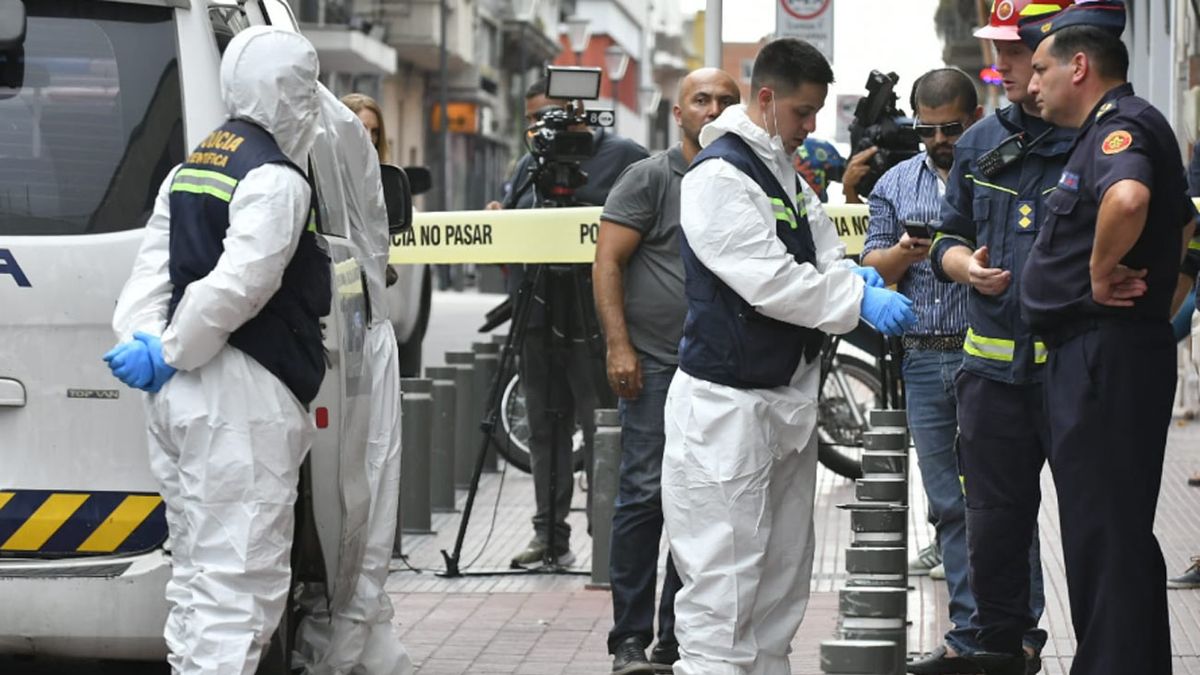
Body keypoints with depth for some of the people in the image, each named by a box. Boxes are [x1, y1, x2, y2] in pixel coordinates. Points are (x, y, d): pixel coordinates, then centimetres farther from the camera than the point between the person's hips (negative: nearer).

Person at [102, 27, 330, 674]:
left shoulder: (191, 167, 17)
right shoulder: (276, 179, -12)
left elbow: (150, 270, 9)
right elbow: (237, 287, -21)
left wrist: (143, 343, -4)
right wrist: (166, 354, -12)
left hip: (177, 398, 10)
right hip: (242, 398, -9)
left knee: (195, 573, 18)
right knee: (239, 581, -9)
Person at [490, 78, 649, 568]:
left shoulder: (624, 157, 0)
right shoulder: (529, 166, 20)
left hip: (595, 318, -6)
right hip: (539, 314, 7)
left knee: (602, 427, -5)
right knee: (545, 426, 9)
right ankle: (549, 534, 15)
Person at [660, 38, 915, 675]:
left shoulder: (789, 176, 16)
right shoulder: (719, 176, -15)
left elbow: (819, 257, 18)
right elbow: (768, 281, -22)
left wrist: (849, 273, -4)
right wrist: (860, 300, -20)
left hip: (789, 397, 10)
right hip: (728, 402, -10)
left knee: (784, 573, 14)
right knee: (723, 579, -10)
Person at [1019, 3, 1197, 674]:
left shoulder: (1118, 127, -15)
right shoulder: (1130, 126, 18)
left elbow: (1128, 197, -39)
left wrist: (1101, 270, -24)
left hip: (1105, 358, -11)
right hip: (1100, 356, 11)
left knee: (1104, 531, -7)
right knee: (1121, 530, 16)